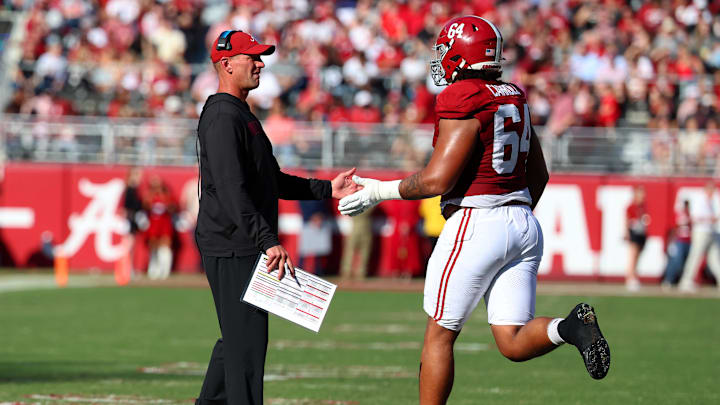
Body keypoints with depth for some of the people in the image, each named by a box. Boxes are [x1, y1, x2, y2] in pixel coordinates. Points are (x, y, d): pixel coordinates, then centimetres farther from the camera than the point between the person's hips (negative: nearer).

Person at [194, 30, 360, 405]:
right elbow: (231, 191, -24)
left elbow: (271, 181, 24)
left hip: (244, 248, 11)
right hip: (232, 249, -11)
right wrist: (268, 241, -30)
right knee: (247, 341, -10)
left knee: (237, 339, 16)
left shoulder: (243, 116, 20)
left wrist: (326, 189, 16)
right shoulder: (223, 117, -14)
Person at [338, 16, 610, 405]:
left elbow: (437, 180, -18)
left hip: (475, 226, -8)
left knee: (439, 334, 7)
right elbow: (538, 175, 19)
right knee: (513, 343, 4)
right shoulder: (514, 100, 13)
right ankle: (569, 327, -23)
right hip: (523, 225, 8)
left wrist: (379, 191, -5)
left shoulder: (463, 103, -13)